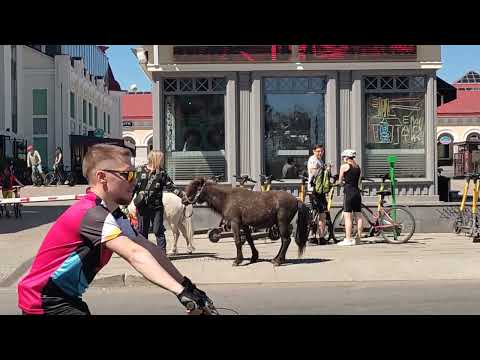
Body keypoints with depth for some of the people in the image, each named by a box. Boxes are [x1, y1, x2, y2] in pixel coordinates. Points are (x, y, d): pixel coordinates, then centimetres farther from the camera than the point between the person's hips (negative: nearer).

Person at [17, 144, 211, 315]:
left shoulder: (112, 215, 6)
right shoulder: (92, 214, -25)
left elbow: (150, 250, -1)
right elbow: (135, 255, -37)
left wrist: (188, 286, -8)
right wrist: (181, 291, -44)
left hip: (66, 298, 10)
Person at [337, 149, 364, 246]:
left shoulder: (344, 166, -5)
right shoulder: (358, 167, 13)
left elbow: (340, 181, 2)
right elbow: (358, 181, 15)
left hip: (348, 192, -7)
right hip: (357, 192, 7)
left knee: (348, 217, -7)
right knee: (359, 216, 7)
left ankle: (348, 239, -9)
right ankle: (358, 238, 11)